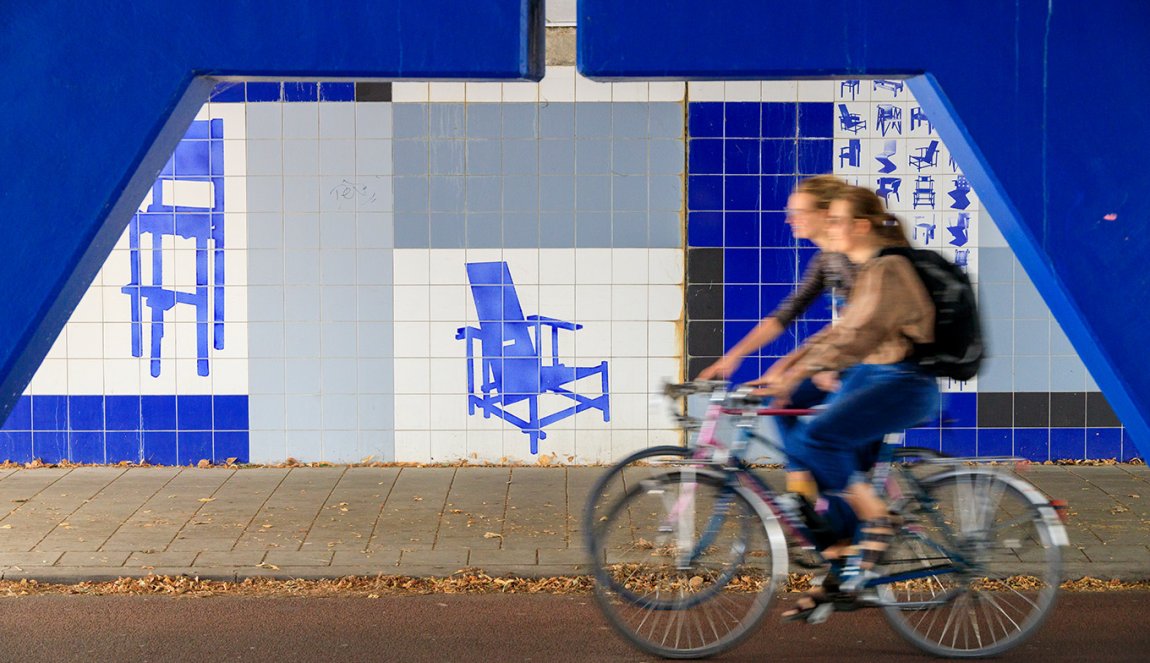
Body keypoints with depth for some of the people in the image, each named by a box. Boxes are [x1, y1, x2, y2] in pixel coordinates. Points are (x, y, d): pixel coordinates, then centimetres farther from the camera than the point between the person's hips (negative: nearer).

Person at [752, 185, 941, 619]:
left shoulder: (887, 270, -15)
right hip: (869, 379, 10)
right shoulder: (868, 270, 16)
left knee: (816, 437, -25)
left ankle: (877, 523, -11)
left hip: (902, 384, -10)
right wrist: (783, 366, 9)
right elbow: (840, 334, 19)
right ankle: (839, 575, 10)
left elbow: (852, 338, -25)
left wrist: (791, 378, -29)